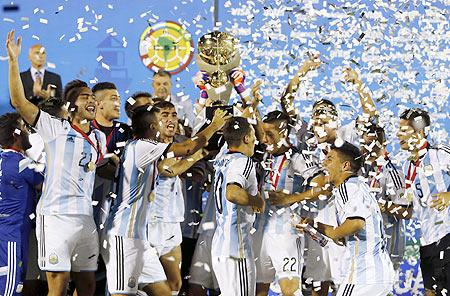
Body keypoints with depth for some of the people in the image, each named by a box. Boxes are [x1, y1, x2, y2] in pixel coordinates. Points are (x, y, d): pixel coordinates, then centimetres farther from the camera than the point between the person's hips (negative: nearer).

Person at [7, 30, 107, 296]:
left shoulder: (100, 139, 16)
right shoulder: (56, 128, -1)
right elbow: (19, 102, -8)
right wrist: (14, 60, -12)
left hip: (86, 217, 6)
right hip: (56, 215, -6)